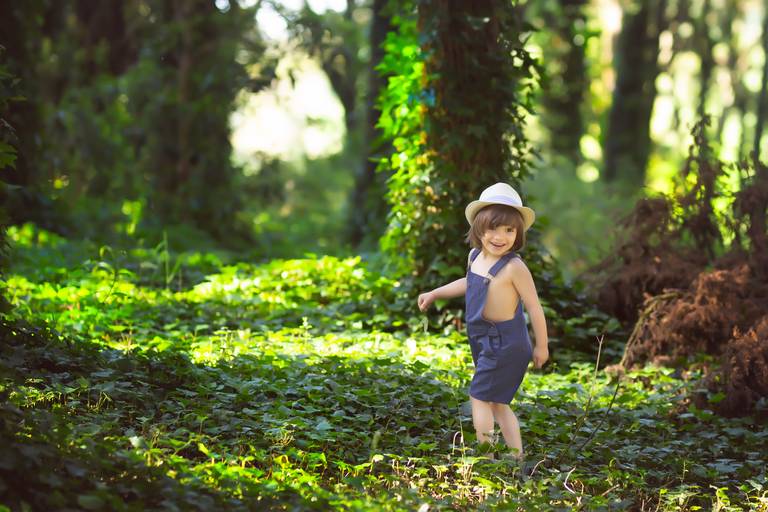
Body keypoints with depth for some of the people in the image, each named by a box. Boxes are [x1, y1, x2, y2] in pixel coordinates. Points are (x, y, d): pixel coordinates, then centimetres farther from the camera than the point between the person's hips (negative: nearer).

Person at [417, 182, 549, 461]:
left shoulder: (514, 267, -22)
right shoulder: (475, 256, 3)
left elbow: (534, 307, -16)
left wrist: (541, 346, -9)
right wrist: (435, 293, 29)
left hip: (506, 343, -8)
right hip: (485, 342, 8)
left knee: (480, 397, -5)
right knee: (496, 402, 14)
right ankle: (516, 456, 20)